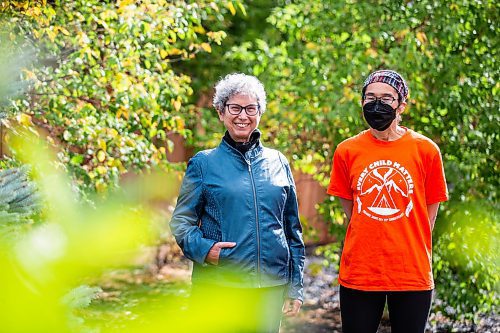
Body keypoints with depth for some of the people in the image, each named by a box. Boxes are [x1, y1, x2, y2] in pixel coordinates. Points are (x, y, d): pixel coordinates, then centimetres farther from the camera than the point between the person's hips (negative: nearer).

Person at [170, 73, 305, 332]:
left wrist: (296, 287, 11)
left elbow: (293, 229, 14)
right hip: (218, 285, -3)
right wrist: (203, 248, -17)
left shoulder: (278, 162, 11)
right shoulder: (203, 163, 3)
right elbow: (181, 221, 3)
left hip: (272, 287, 3)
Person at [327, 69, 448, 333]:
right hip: (359, 275, 1)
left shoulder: (426, 150, -2)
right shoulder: (347, 151, 2)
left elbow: (429, 213, 5)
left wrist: (409, 250, 6)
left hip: (412, 276, -1)